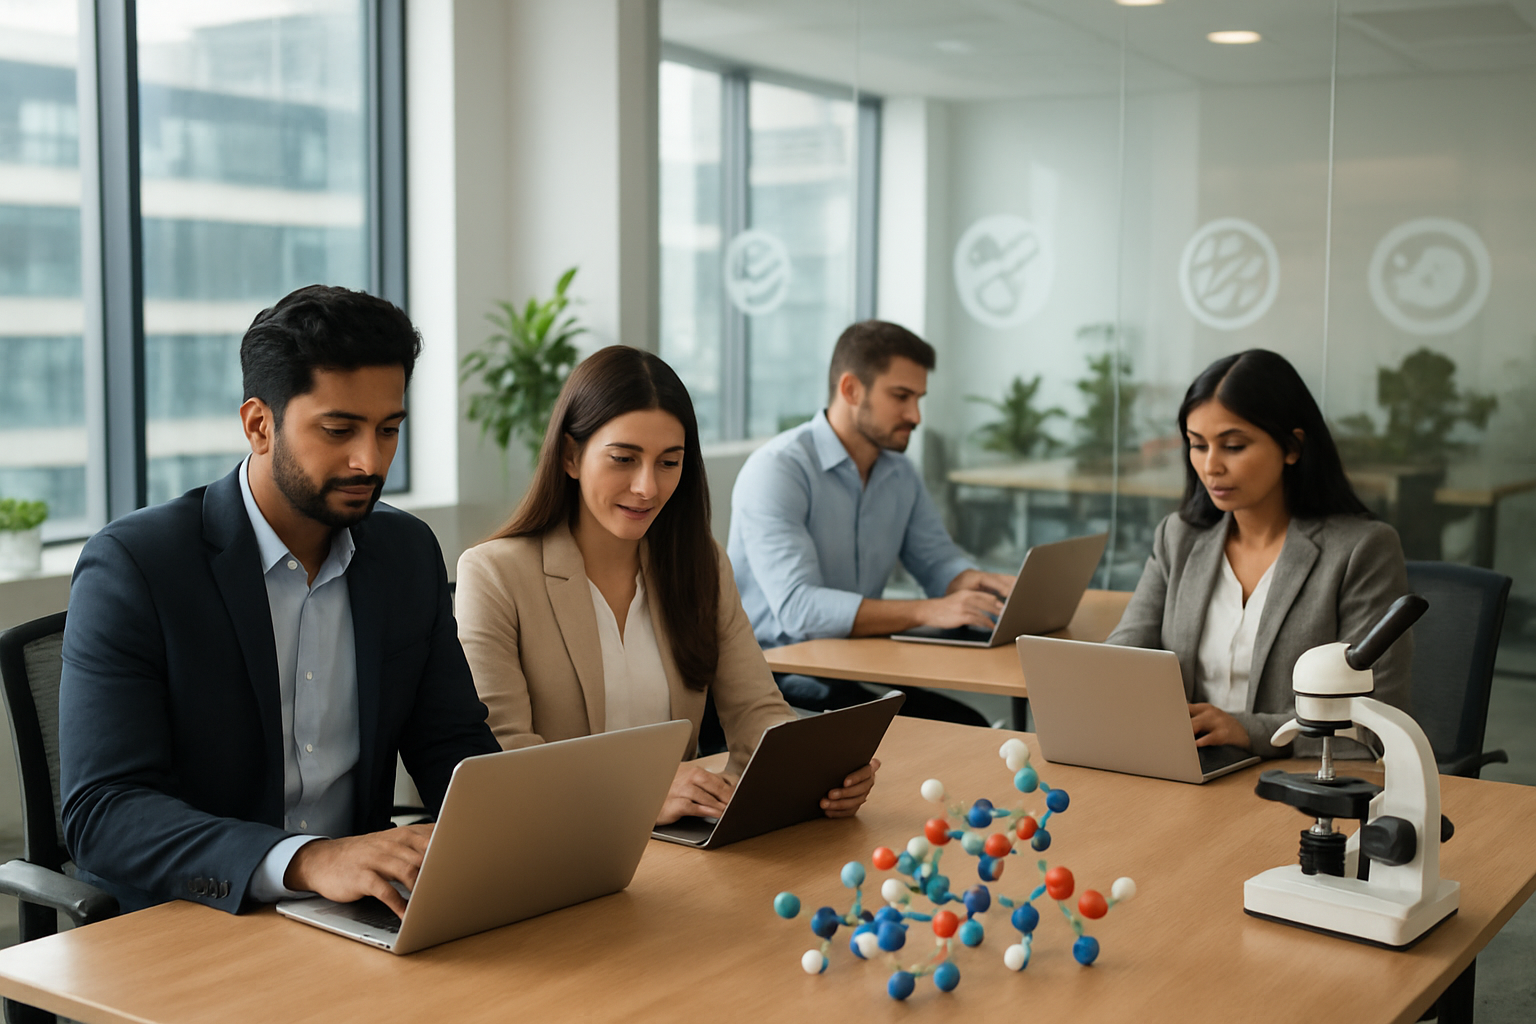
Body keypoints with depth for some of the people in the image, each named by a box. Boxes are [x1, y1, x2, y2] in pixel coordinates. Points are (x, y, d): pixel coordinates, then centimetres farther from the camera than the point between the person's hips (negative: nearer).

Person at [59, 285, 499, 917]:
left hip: (356, 926, 4)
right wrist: (307, 861, -35)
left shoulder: (409, 553, 5)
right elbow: (100, 816, -19)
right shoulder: (132, 566, -13)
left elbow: (452, 743, 9)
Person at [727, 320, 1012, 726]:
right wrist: (926, 612, -34)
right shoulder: (776, 470, -15)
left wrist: (978, 583, -10)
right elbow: (797, 607, -26)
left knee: (971, 729, -17)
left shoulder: (900, 472, 11)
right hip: (779, 688, -7)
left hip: (859, 680, 7)